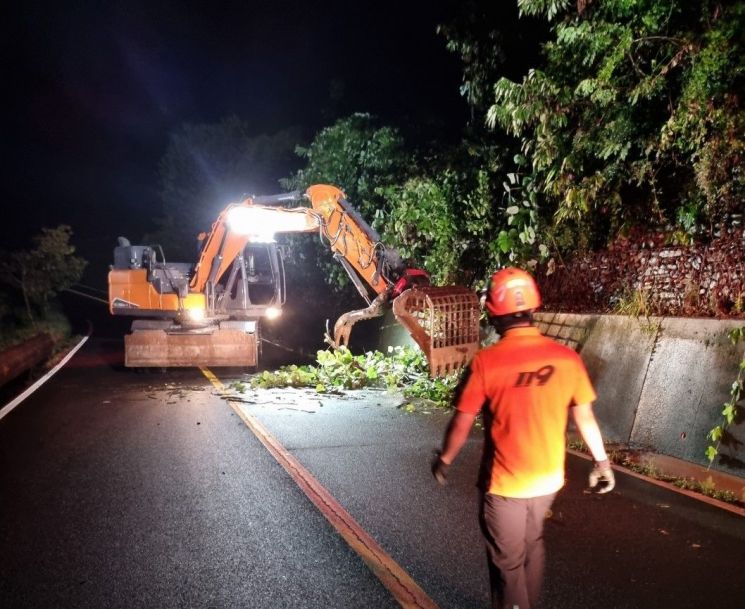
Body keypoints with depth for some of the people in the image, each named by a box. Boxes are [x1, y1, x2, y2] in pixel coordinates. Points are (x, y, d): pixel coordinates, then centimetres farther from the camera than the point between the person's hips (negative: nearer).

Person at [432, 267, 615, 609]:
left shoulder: (486, 362, -20)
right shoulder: (566, 358, -10)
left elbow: (462, 424, -12)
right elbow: (585, 417, 0)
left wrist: (444, 460, 5)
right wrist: (601, 461, 15)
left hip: (505, 484, -5)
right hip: (548, 479, 5)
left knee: (508, 562, 14)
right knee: (532, 547, 28)